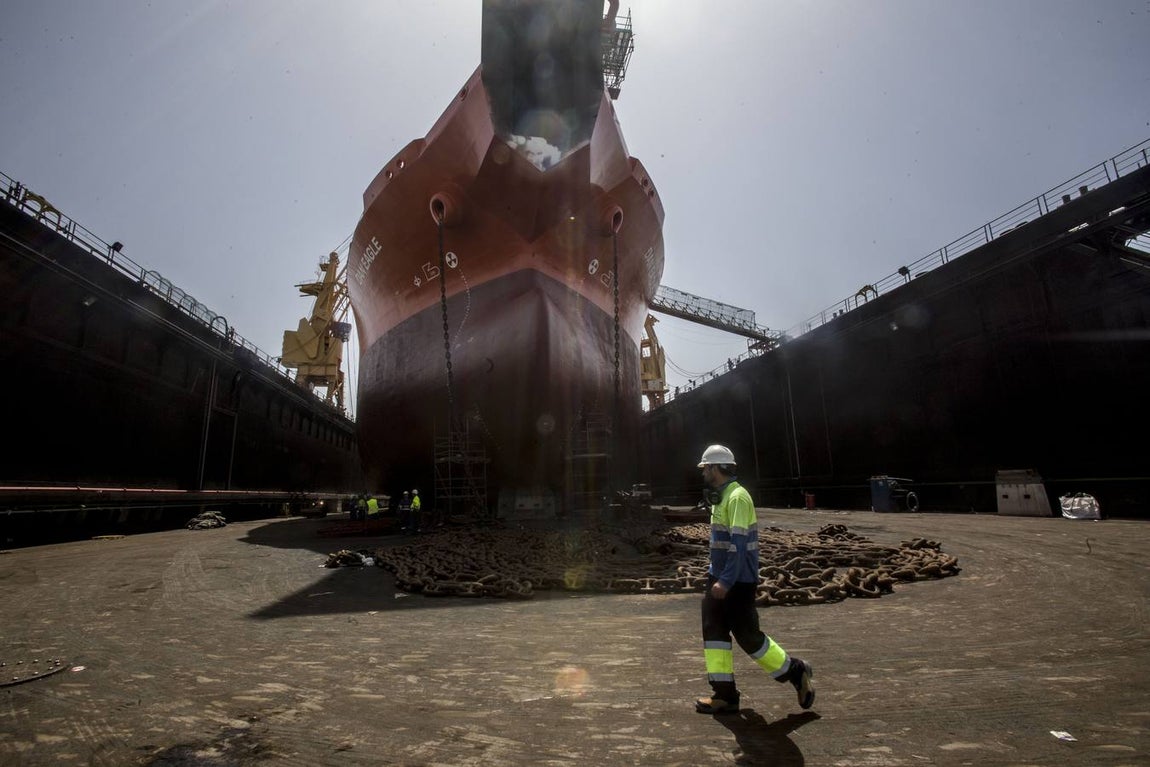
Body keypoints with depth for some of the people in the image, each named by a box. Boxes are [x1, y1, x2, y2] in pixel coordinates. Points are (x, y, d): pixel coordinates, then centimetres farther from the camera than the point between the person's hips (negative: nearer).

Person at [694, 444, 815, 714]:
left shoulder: (737, 497, -19)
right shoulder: (722, 497, 12)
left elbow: (740, 544, -24)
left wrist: (726, 580, -26)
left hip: (737, 582, -9)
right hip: (720, 579, 9)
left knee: (747, 634, 1)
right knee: (713, 630, 8)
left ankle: (795, 671, 22)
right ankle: (724, 695, 16)